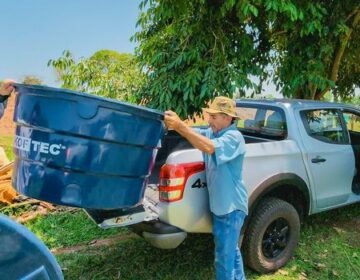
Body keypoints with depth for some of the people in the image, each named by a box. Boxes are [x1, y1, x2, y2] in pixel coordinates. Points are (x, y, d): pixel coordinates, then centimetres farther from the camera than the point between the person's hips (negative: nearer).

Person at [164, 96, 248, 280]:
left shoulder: (234, 137, -21)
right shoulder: (212, 132, 6)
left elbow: (210, 148, -37)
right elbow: (193, 133, -2)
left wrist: (179, 126, -39)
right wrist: (174, 123, -23)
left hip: (231, 206, -9)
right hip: (220, 204, 9)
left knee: (224, 257, 3)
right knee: (231, 250, 26)